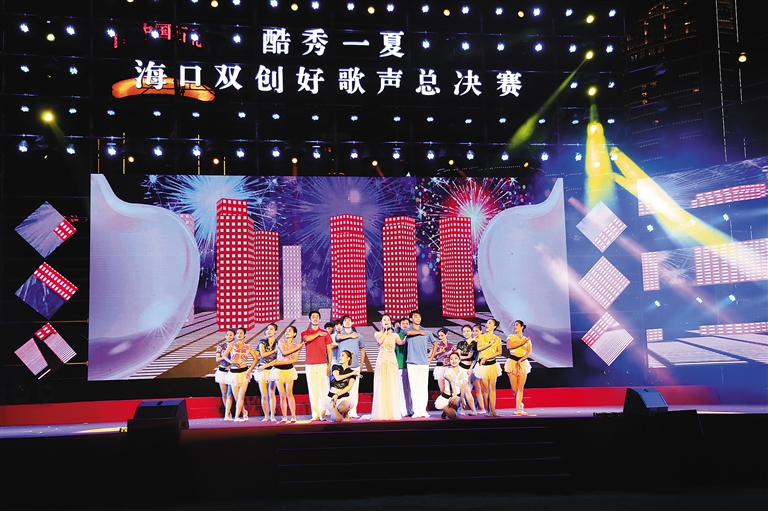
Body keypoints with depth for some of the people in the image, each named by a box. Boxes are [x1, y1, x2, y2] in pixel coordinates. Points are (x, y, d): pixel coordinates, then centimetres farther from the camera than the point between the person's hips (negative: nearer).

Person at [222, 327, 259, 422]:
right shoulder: (232, 345, 7)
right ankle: (244, 412, 27)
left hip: (244, 372, -1)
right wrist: (231, 361, -21)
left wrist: (250, 369, -5)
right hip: (233, 372, 1)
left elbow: (256, 359, 7)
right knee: (236, 397, 4)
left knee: (241, 396, -9)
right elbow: (224, 355, -3)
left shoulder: (248, 347, 7)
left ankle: (237, 416, -5)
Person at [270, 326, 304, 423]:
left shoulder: (297, 346, 7)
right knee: (282, 395, -1)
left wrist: (281, 362, -16)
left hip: (289, 370, 0)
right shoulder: (281, 342, 5)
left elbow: (294, 360, -7)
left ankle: (293, 416, -5)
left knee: (289, 393, -9)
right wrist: (297, 347, -7)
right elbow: (284, 352, -13)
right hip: (278, 370, 0)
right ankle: (284, 417, 6)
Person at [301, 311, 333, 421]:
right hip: (310, 366, 1)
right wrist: (318, 334, -4)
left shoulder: (325, 333, 10)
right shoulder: (305, 333, 11)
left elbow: (329, 350, 9)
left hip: (322, 365, -1)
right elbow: (306, 339, -14)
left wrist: (329, 365, 1)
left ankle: (323, 414, -2)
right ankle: (315, 415, 0)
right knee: (312, 390, -1)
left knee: (323, 390, -6)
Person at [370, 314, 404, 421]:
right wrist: (386, 331, -2)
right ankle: (381, 413, -2)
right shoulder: (378, 334, 11)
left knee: (392, 386, -2)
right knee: (381, 386, -5)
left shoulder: (394, 335, 13)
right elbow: (380, 341, -12)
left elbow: (401, 342, -6)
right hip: (381, 361, -1)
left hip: (392, 361, 1)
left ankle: (393, 412, 2)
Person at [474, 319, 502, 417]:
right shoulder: (481, 337, 5)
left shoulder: (497, 339, 5)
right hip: (483, 365, 0)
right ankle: (488, 410, 5)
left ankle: (493, 410, -3)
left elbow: (499, 352, -4)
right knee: (485, 389, 0)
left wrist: (487, 357, -12)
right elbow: (479, 348, -10)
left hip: (492, 364, 0)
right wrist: (490, 343, -13)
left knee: (492, 388, -2)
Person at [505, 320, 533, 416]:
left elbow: (529, 352, -3)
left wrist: (520, 360, -17)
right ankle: (520, 405, 21)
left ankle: (518, 409, -2)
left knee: (520, 388, -4)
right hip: (512, 362, -1)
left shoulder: (527, 339, 11)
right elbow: (509, 346, -14)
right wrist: (521, 343, -17)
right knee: (514, 389, -2)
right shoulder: (511, 337, 7)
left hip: (523, 363, 1)